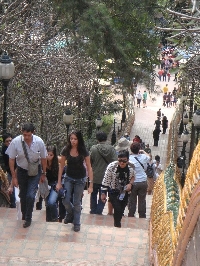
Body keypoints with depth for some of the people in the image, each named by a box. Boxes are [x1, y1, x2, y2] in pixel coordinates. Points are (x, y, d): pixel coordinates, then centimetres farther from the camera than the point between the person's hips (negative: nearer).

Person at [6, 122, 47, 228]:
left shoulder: (39, 142, -21)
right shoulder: (15, 142, -22)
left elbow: (43, 158, -5)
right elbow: (11, 160, -10)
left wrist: (43, 174, 3)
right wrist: (14, 176, -8)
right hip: (21, 170, 1)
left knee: (30, 195, -10)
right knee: (22, 194, 12)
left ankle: (28, 218, 9)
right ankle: (24, 214, 37)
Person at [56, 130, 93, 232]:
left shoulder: (83, 151, -15)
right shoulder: (66, 150, -10)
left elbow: (89, 168, -11)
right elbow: (61, 166, -1)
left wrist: (91, 184, -14)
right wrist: (59, 182, -2)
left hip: (80, 179, -2)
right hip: (69, 178, 2)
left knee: (77, 203, 6)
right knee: (65, 200, -5)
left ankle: (76, 223, 26)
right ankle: (70, 214, 29)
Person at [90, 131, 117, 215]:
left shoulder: (93, 148, -12)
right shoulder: (111, 149, -8)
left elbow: (89, 162, -5)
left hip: (95, 177, 0)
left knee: (93, 194, 19)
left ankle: (93, 212, 23)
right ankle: (99, 212, 10)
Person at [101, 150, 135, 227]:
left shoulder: (131, 167, -15)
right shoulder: (111, 166, -20)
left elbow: (133, 176, 5)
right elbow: (106, 180, -11)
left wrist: (130, 183, -14)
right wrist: (103, 193, -8)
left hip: (125, 193, 3)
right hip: (114, 192, -3)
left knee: (121, 211, 11)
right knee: (117, 210, -15)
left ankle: (117, 223, 33)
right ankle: (117, 225, 1)